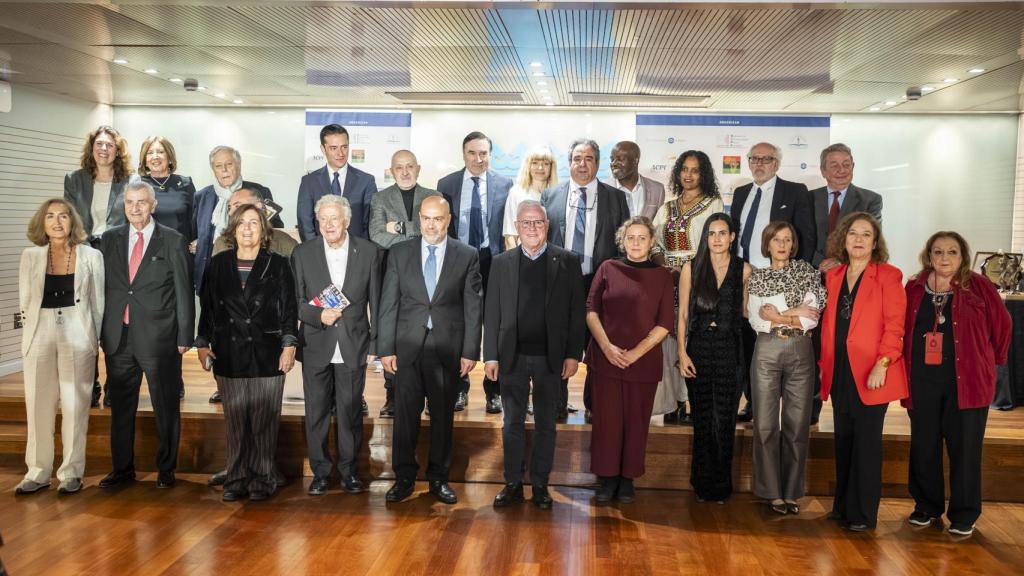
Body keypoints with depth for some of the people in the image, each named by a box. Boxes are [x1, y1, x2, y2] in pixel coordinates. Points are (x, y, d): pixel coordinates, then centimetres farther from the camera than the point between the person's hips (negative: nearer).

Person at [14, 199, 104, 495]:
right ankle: (38, 471, 14)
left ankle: (72, 472, 10)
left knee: (75, 405, 2)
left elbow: (98, 302, 4)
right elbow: (25, 301, 11)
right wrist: (31, 335, 8)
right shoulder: (30, 256, 6)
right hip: (40, 336, 2)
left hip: (78, 335, -2)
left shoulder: (91, 256, 2)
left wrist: (94, 339, 2)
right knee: (38, 405, 3)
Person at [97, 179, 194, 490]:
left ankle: (166, 469, 18)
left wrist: (184, 337, -7)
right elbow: (103, 287, 10)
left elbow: (184, 293, -2)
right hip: (118, 337, 4)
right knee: (120, 406, 12)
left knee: (166, 407, 5)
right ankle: (122, 469, 25)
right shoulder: (110, 239, 9)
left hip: (159, 337, -3)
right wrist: (100, 332, 4)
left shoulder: (173, 242, -1)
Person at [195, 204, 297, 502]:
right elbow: (207, 307, 11)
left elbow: (289, 309, 2)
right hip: (229, 355, 2)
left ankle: (262, 480, 9)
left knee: (264, 421, 0)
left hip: (267, 354, -2)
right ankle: (237, 479, 14)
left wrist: (289, 345, -5)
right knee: (235, 421, 5)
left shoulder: (278, 265, 4)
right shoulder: (218, 264, 10)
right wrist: (203, 344, 7)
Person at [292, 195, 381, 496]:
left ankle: (349, 471, 21)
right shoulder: (302, 253, 1)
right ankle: (320, 472, 20)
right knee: (316, 412, 6)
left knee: (351, 411, 7)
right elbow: (296, 301, 2)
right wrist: (319, 315, -16)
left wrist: (376, 340, 3)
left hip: (353, 345, 0)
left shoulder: (368, 252, 1)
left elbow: (375, 299, 4)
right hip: (316, 346, 1)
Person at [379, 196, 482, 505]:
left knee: (443, 415, 8)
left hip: (448, 347, 0)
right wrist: (386, 348, -1)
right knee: (405, 414, 4)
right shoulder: (399, 253, 5)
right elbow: (388, 304, 4)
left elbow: (473, 306, 1)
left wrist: (470, 351, -4)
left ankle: (438, 478, 21)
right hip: (408, 346, 1)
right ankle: (404, 478, 16)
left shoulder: (467, 255, 2)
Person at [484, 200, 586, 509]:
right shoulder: (501, 262, 5)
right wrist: (490, 355, -2)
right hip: (512, 356, 1)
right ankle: (513, 484, 18)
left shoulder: (567, 262, 0)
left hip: (550, 357, -1)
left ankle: (540, 484, 19)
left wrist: (573, 354, -6)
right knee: (512, 423, 7)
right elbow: (492, 312, 4)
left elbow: (577, 311, -1)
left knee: (545, 424, 8)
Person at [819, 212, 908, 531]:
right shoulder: (833, 276, 12)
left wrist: (881, 365, -17)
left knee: (866, 444, 1)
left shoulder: (888, 275, -3)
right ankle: (843, 506, 23)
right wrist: (824, 364, 10)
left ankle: (863, 514, 11)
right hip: (839, 373, 5)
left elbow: (895, 325, -9)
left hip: (870, 374, -5)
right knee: (843, 441, 12)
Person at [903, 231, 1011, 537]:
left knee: (964, 448, 2)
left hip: (967, 381, -2)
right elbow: (902, 330, 13)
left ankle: (964, 515, 15)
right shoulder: (914, 289, 6)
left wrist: (992, 361, 13)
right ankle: (927, 506, 25)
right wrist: (905, 368, 10)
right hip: (922, 382, 2)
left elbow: (1002, 325, 6)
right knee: (923, 446, 9)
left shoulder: (978, 287, -2)